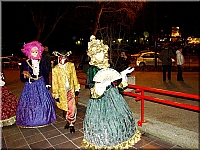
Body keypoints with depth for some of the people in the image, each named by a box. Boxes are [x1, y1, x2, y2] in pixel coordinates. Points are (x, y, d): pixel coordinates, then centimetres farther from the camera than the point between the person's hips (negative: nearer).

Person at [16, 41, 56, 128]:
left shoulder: (42, 61, -1)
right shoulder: (25, 63, -5)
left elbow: (45, 74, 4)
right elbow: (22, 78, -1)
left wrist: (47, 84, 1)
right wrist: (25, 76, -23)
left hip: (41, 84, 1)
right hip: (30, 85, -1)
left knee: (43, 101, 5)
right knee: (30, 102, 4)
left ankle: (43, 118, 25)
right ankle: (31, 120, 23)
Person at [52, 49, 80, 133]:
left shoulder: (71, 65, -3)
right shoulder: (55, 69, -7)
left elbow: (74, 78, 4)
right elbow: (54, 83, -4)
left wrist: (77, 89, 6)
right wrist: (56, 95, -3)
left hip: (71, 91, 0)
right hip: (62, 92, 0)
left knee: (72, 108, -3)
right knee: (65, 109, 13)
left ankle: (71, 124, 15)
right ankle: (68, 122, 35)